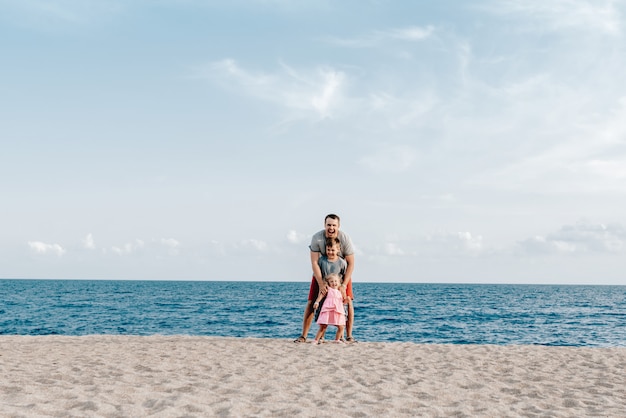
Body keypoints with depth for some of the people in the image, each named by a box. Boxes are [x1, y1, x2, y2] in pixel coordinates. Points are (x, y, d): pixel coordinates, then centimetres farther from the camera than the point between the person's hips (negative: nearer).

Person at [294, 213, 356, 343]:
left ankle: (349, 336, -1)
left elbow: (351, 264, -17)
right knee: (311, 302, -5)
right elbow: (314, 263, -22)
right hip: (321, 273, 0)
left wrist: (344, 285, -23)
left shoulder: (345, 238, -22)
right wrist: (321, 284, -28)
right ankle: (303, 336, 3)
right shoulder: (317, 238, -23)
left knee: (348, 301, -11)